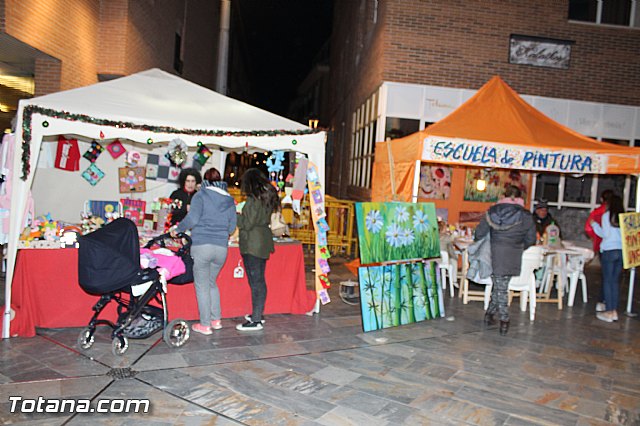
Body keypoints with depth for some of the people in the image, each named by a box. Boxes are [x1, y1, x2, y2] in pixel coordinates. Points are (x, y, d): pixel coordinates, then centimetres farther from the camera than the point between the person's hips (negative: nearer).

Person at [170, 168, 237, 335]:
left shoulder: (201, 195, -1)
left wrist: (177, 229, 2)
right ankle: (216, 319, 23)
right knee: (211, 282, 22)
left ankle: (205, 325, 11)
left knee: (202, 285, 6)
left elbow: (192, 218, -13)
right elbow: (232, 227, 12)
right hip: (221, 247, 5)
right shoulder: (229, 200, 12)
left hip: (201, 246, -4)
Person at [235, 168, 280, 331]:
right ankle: (258, 314, 26)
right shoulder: (267, 197, 12)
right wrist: (242, 215, 20)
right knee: (259, 280, 15)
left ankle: (256, 321, 0)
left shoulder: (253, 200, -15)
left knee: (255, 281, -5)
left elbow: (247, 224, -16)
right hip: (264, 242, 9)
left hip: (252, 244, -9)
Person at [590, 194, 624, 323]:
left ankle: (609, 312, 3)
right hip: (622, 251, 4)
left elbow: (605, 234, -7)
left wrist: (594, 224, 6)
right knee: (615, 281, 11)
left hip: (609, 250, -4)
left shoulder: (606, 215, -4)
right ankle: (614, 311, 14)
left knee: (607, 281, 2)